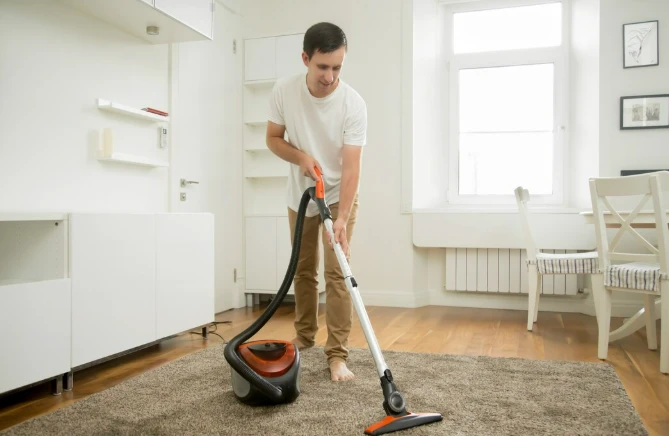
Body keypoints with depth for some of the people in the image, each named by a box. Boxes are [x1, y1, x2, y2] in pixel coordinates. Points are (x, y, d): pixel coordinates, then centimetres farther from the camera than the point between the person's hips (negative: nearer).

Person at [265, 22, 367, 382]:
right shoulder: (283, 90, -16)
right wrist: (301, 157, -24)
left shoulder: (354, 104, -25)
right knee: (302, 269, 13)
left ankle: (337, 355, -4)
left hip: (339, 196, -3)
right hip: (300, 196, 3)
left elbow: (351, 167, -28)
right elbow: (273, 139, -4)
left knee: (337, 272, -11)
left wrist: (342, 219, -38)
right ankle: (305, 336, 30)